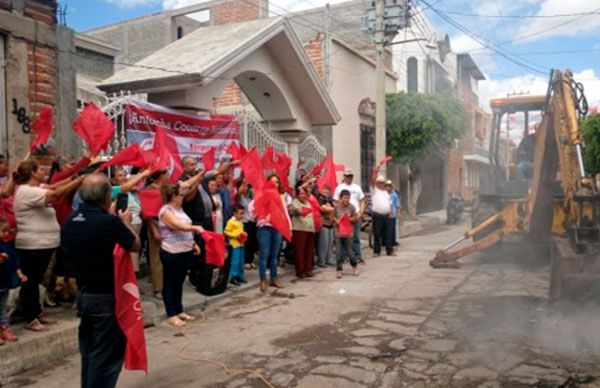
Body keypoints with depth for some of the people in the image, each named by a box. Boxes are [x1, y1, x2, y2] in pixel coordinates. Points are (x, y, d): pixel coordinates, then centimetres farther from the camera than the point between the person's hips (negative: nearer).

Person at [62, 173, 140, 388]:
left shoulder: (70, 221, 0)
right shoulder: (110, 222, -23)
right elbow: (135, 245, -6)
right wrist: (126, 223, 10)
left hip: (83, 295, 8)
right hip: (107, 298, -7)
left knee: (89, 351, 20)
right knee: (107, 355, 3)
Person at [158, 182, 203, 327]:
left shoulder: (180, 209, 12)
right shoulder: (166, 211, -15)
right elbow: (179, 226, -30)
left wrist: (193, 243, 15)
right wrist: (195, 228, -41)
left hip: (186, 251, 9)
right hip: (172, 254, -9)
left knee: (179, 282, 17)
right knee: (170, 283, 4)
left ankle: (179, 311, 28)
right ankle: (172, 315, 11)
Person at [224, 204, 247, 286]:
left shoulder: (241, 222, 13)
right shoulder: (231, 221, -9)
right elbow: (226, 232, -10)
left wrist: (244, 234, 6)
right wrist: (235, 235, -18)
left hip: (241, 243, 8)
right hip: (235, 243, -8)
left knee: (241, 261, 12)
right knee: (235, 261, -8)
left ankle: (240, 276, 22)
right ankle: (233, 277, -2)